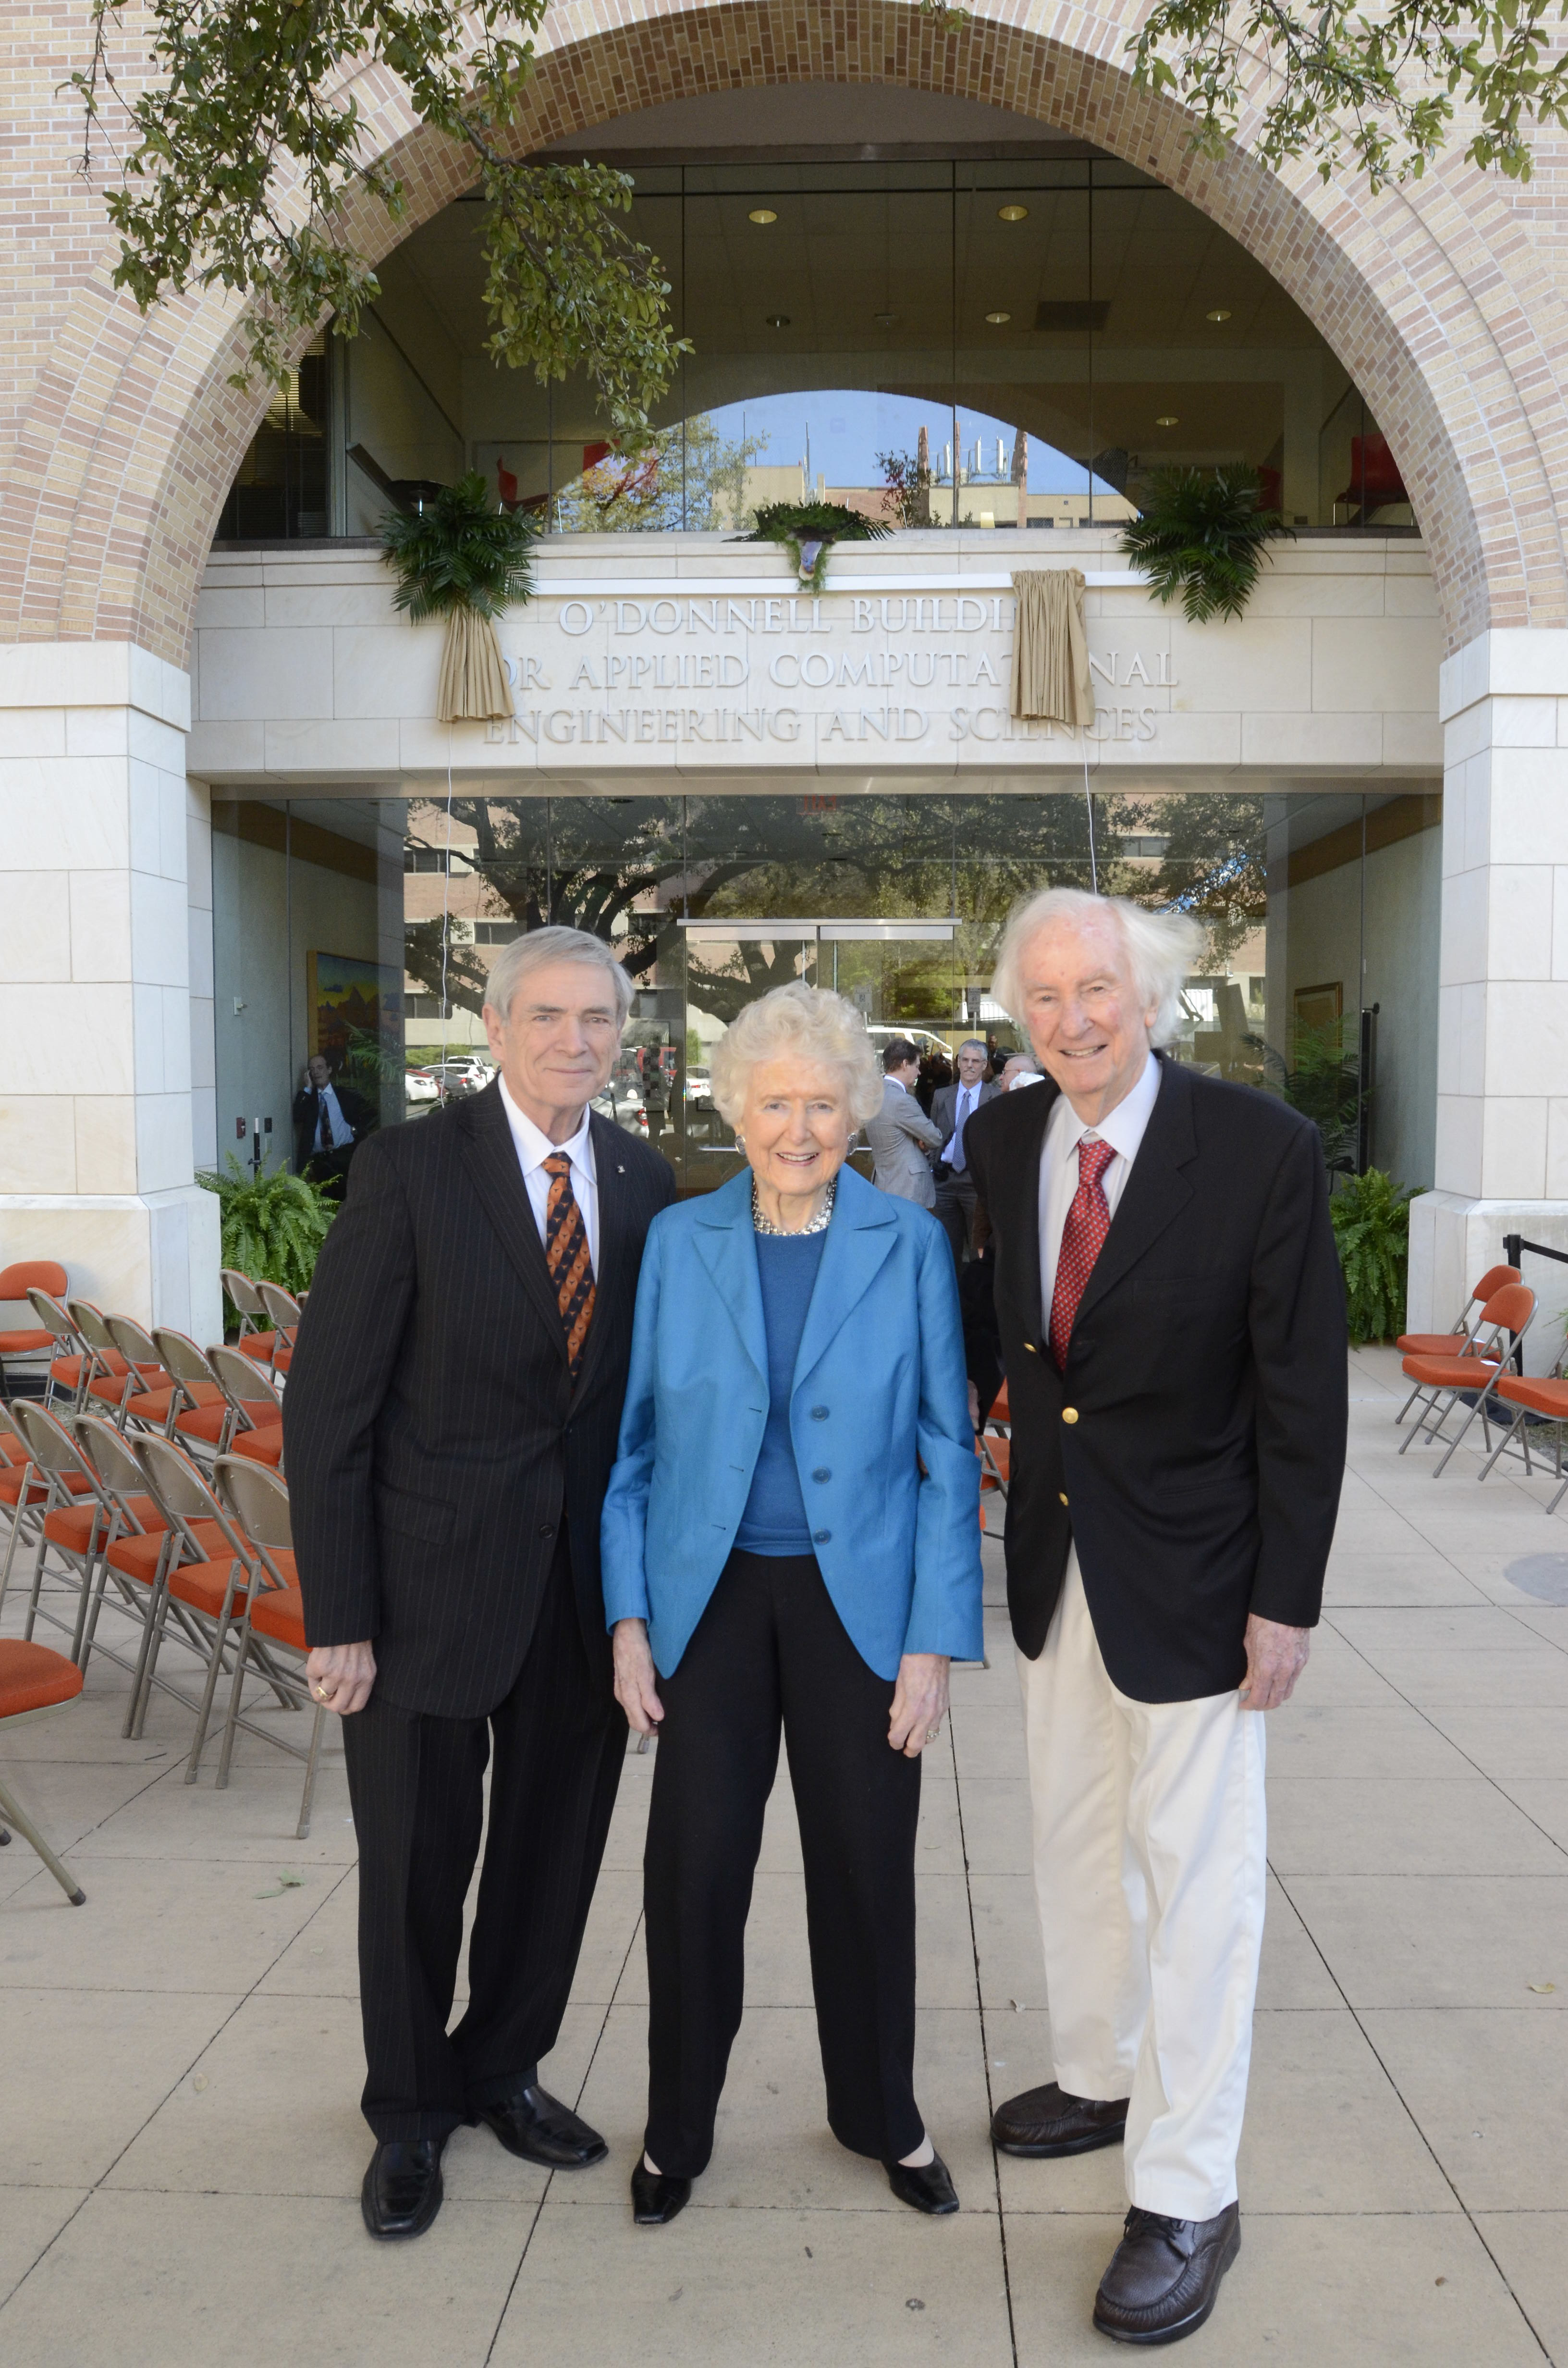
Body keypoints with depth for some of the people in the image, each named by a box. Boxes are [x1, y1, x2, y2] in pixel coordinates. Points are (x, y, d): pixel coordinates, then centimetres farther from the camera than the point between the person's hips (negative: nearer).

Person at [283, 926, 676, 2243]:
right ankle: (411, 2114, 36)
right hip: (432, 1579, -4)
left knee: (557, 1848, 17)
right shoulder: (412, 1170, -11)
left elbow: (650, 1388, 7)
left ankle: (503, 2069, 42)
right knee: (417, 1861, 11)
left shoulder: (645, 1184, 3)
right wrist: (338, 1617, -13)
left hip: (587, 1580, 4)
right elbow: (327, 1406, -11)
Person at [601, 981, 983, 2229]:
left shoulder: (910, 1245, -4)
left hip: (857, 1600, 0)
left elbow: (947, 1457, -3)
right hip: (712, 1597, 1)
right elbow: (634, 1440, 4)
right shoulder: (679, 1241, 0)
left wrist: (937, 1641, -7)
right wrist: (629, 1617, -1)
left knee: (867, 1864, 11)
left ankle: (883, 2115, 35)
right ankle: (679, 2127, 29)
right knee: (694, 1861, 5)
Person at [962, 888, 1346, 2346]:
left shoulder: (1262, 1150, -17)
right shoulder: (1000, 1140, -2)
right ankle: (1100, 2077, 43)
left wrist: (1285, 1601, -13)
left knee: (1192, 1872, 5)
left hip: (1190, 1572, -5)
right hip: (1052, 1557, 6)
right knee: (1073, 1841, 21)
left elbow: (1304, 1392, -14)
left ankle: (1185, 2201, 20)